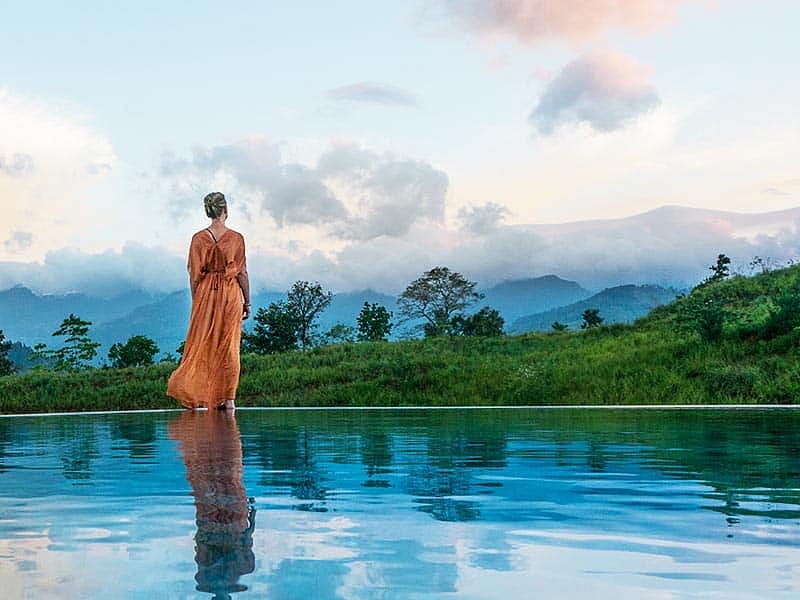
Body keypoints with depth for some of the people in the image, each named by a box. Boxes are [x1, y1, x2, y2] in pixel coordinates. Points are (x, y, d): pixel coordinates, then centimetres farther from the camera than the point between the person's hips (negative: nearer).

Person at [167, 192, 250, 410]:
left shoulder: (199, 238, -2)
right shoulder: (236, 238, -6)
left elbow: (195, 275, -1)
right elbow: (242, 273, -3)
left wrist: (196, 301, 9)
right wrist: (247, 302, 5)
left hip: (206, 294, 1)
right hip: (231, 294, -1)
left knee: (202, 344, 10)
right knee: (229, 346, 5)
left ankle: (192, 392, 7)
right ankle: (228, 398, 7)